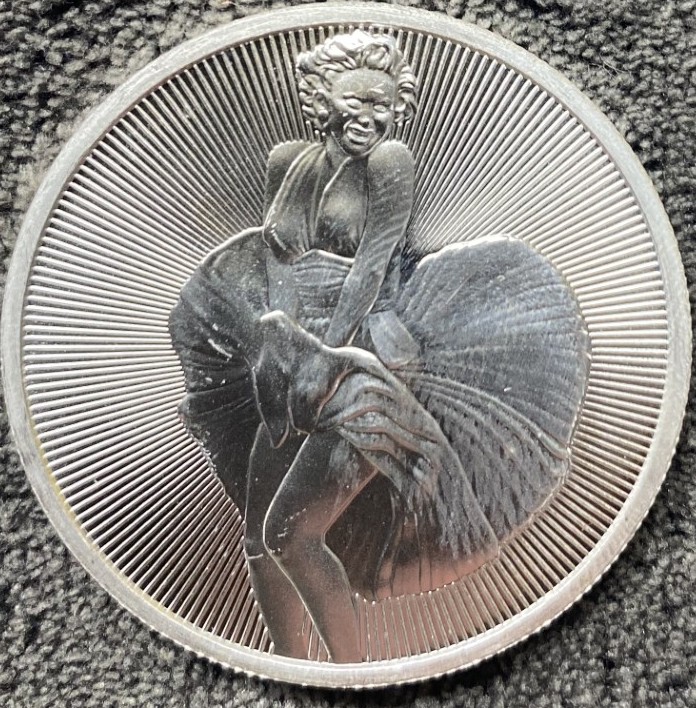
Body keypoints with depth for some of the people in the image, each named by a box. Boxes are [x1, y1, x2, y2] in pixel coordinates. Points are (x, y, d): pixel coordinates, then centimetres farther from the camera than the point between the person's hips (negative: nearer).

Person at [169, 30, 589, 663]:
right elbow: (272, 260, 10)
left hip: (370, 363, -7)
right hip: (298, 371, 7)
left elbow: (373, 265, -15)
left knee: (290, 533, -13)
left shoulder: (388, 161, -6)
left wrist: (325, 354, -22)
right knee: (258, 541, 10)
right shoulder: (286, 162, 10)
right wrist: (279, 337, -7)